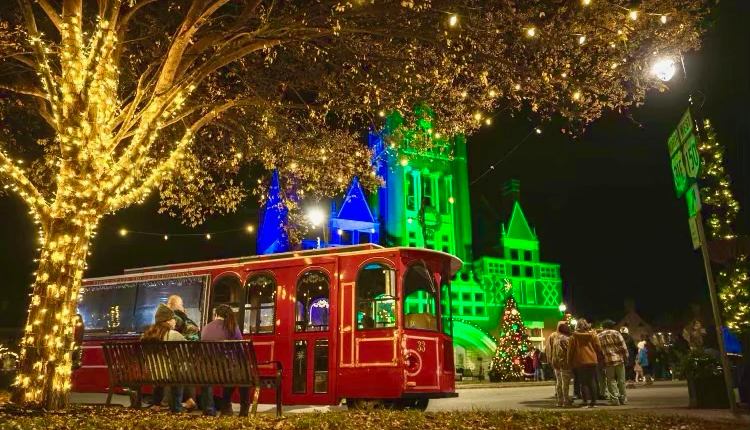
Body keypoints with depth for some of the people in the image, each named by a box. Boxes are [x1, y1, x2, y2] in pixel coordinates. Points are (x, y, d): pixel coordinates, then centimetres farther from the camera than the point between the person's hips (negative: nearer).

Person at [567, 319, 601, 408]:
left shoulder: (574, 336, -3)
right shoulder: (592, 334, 2)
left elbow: (570, 350, -2)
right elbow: (598, 347, 3)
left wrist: (570, 362, 7)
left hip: (580, 362, -2)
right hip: (592, 360, 2)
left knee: (583, 382, 5)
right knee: (592, 381, 8)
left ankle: (585, 401, -1)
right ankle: (593, 402, 6)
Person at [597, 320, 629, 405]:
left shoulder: (598, 336, 3)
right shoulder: (616, 333, -1)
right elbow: (623, 347, -3)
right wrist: (625, 358, 5)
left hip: (608, 361, 0)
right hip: (619, 359, 0)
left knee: (611, 381, 5)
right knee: (621, 380, 10)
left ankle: (614, 399, -1)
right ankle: (623, 399, 16)